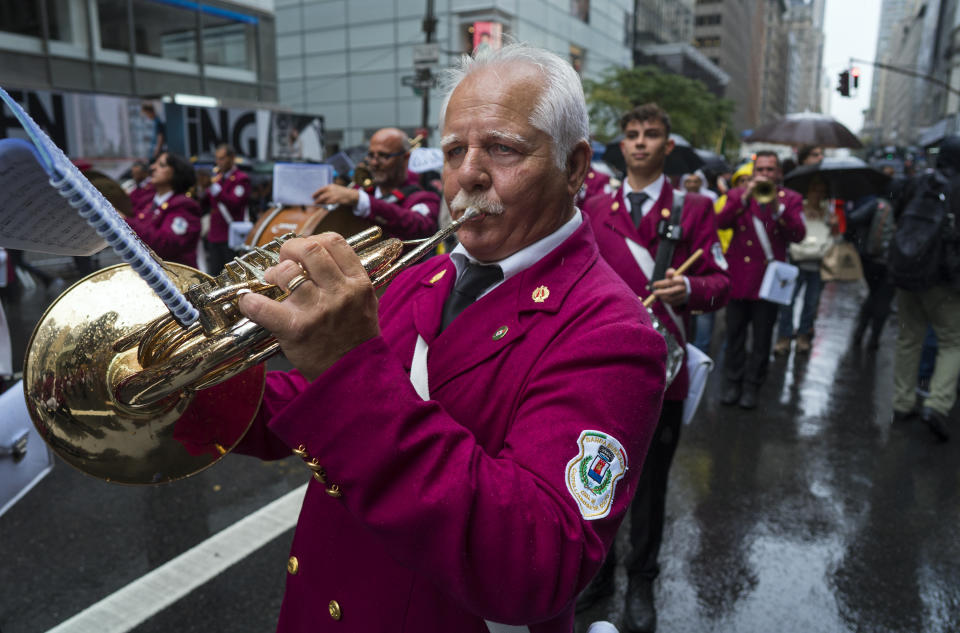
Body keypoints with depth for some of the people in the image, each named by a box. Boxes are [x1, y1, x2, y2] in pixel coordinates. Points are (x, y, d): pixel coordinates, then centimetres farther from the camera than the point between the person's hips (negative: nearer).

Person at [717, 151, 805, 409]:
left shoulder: (791, 199, 6)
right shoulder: (738, 195, 8)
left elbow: (798, 234, -10)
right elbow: (722, 222, -11)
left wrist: (778, 207, -21)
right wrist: (745, 198, -21)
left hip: (768, 278, 0)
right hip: (738, 276, 1)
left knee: (762, 338, 4)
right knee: (735, 334, 8)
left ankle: (751, 387, 15)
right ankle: (732, 383, 20)